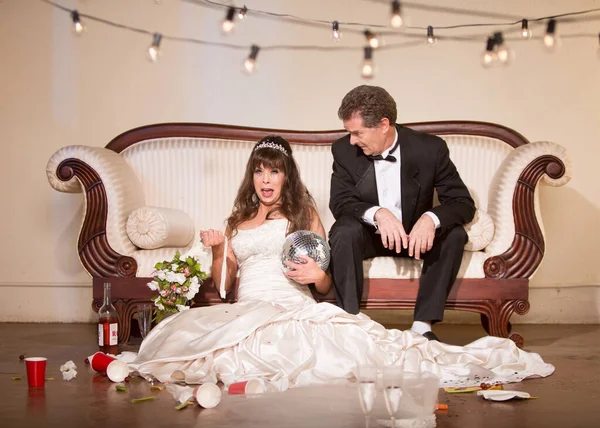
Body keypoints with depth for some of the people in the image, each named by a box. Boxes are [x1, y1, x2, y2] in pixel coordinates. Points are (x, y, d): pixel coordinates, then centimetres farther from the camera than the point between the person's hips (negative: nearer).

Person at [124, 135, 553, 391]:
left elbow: (325, 284, 13)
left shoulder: (304, 214, 18)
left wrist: (317, 274, -11)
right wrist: (218, 250, 1)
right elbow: (222, 285, 19)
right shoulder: (237, 222, 26)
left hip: (296, 309, -2)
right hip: (246, 311, 3)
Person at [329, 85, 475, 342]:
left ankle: (423, 324, -24)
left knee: (454, 233, -27)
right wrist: (376, 213, -36)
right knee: (344, 231, -31)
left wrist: (431, 218, -38)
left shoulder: (430, 149, -16)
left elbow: (463, 202, -15)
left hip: (415, 234, 0)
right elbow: (339, 203, -14)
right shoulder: (344, 151, -12)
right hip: (368, 234, 0)